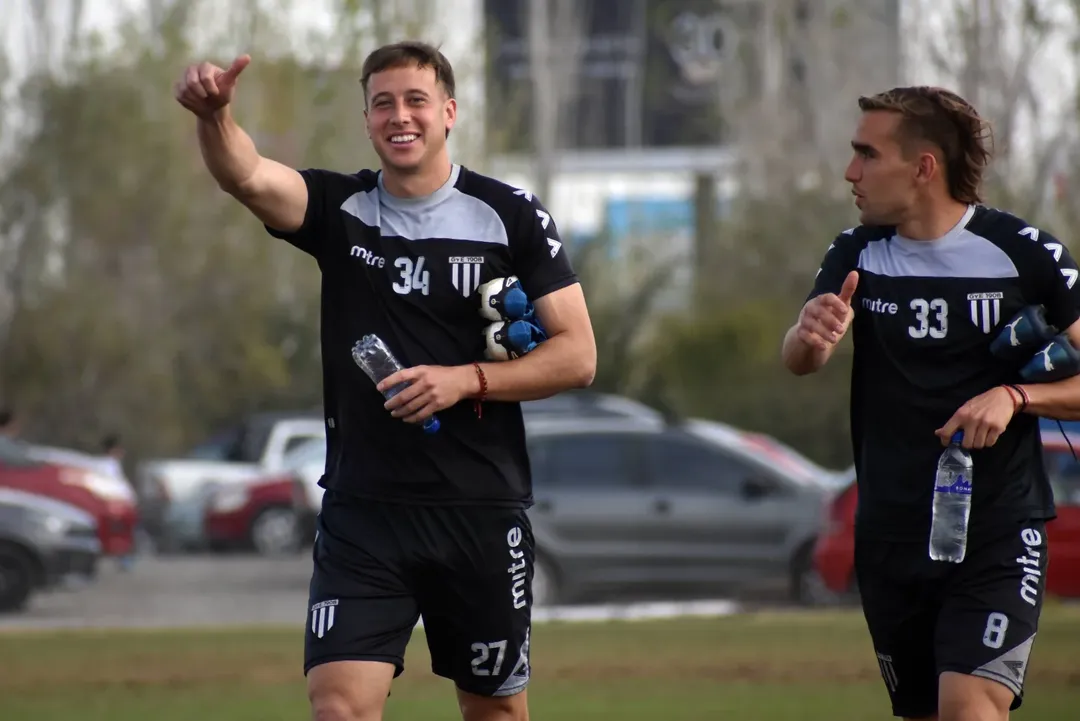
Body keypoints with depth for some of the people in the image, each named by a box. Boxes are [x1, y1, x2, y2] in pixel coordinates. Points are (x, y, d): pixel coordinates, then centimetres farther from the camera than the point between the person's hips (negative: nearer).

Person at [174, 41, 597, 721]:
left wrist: (466, 380, -16)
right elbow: (247, 177, -19)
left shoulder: (512, 216, -1)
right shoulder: (338, 209, 2)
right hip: (362, 512, 0)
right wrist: (215, 116, -41)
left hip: (483, 511, 0)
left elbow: (577, 355, -2)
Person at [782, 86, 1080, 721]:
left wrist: (1013, 396, -20)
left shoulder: (1025, 253, -8)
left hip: (998, 532, -5)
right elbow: (798, 362, -12)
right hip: (890, 539, 5)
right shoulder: (858, 256, 4)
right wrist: (812, 336, -35)